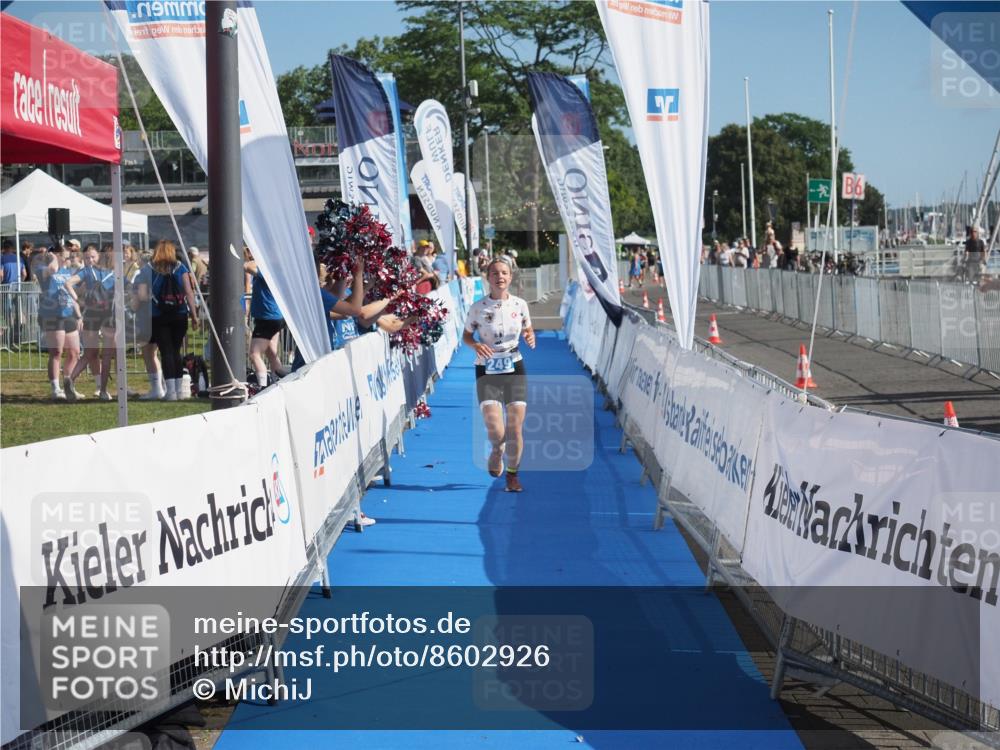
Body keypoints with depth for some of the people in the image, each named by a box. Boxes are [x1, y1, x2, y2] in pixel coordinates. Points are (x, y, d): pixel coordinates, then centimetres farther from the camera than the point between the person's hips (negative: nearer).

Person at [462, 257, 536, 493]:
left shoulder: (519, 304, 0)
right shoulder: (478, 307, -5)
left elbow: (528, 328, 14)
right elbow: (466, 335, 5)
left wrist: (530, 337, -9)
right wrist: (475, 345, -16)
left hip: (515, 369, 2)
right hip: (487, 372, -1)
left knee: (515, 427, -2)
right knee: (493, 426, -17)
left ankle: (512, 474, 18)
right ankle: (497, 450, 19)